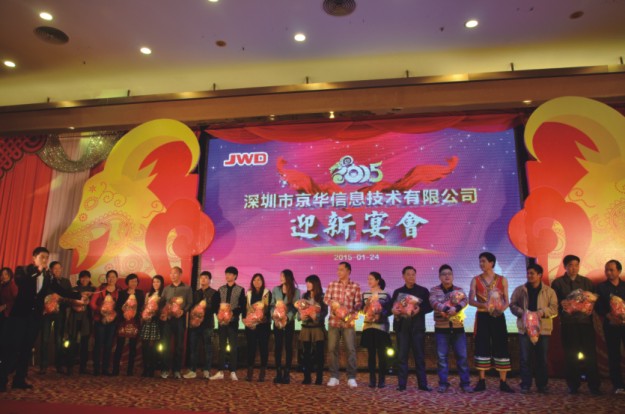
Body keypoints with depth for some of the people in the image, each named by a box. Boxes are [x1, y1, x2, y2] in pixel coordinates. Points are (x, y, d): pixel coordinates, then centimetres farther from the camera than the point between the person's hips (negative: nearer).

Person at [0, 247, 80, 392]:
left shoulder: (48, 276, 9)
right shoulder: (22, 270, -2)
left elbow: (61, 291, 5)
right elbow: (20, 282, -24)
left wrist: (79, 296, -4)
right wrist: (37, 271, -23)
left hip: (35, 315, 4)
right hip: (20, 313, -4)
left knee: (27, 348, 7)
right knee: (12, 346, -4)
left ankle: (19, 379, 14)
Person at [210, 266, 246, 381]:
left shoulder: (240, 290, 3)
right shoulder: (221, 289, 11)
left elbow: (242, 306, -3)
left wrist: (232, 313, -18)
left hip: (233, 321, -3)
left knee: (233, 347, 0)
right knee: (222, 347, 5)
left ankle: (233, 372, 5)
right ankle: (220, 372, 9)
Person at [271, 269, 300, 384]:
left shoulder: (295, 291, -1)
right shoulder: (276, 289, 7)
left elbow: (295, 307, -4)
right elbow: (272, 305, 7)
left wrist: (287, 317, -18)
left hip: (289, 322, -2)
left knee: (288, 347, 1)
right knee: (278, 347, 2)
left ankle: (286, 373, 6)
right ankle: (278, 373, 8)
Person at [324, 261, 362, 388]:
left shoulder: (355, 286, 1)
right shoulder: (332, 284, 8)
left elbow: (358, 303, -1)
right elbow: (326, 298, 4)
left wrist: (352, 314, -16)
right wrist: (333, 303, -16)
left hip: (348, 322, -2)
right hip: (334, 321, 2)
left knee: (351, 349, -1)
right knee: (332, 348, 4)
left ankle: (351, 378, 8)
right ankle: (334, 377, 14)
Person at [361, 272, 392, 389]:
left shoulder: (385, 295, 0)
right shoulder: (365, 294, 10)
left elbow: (389, 310, -2)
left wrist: (380, 315, -19)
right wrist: (366, 305, -10)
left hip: (381, 327, -3)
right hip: (368, 326, 3)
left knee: (381, 354, -2)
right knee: (371, 354, 5)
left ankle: (382, 380, 7)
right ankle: (372, 380, 12)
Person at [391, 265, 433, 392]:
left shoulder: (423, 291, 7)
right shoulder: (398, 292, 11)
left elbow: (429, 307, 1)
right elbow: (392, 307, 8)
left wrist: (419, 310, -17)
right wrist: (394, 311, -14)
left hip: (417, 327, -1)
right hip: (402, 327, 1)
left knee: (419, 356, 3)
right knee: (402, 356, 1)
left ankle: (422, 384, 9)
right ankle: (401, 384, 5)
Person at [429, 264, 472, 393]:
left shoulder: (459, 290, 8)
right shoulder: (434, 290, 2)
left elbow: (465, 301, -10)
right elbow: (433, 302, -16)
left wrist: (456, 308, -31)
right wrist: (447, 309, -31)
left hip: (458, 328, 2)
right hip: (441, 329, -1)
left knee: (462, 356, 3)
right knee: (442, 357, 2)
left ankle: (465, 383, 13)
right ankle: (443, 383, 10)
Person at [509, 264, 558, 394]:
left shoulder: (549, 291, 5)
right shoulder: (520, 290, 7)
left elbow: (554, 308, 0)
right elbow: (512, 305, 6)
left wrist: (542, 312, -17)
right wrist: (521, 312, -12)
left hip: (543, 329, 0)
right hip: (525, 328, 0)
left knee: (542, 359, 7)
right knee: (525, 358, 2)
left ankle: (542, 385, 19)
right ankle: (525, 384, 11)